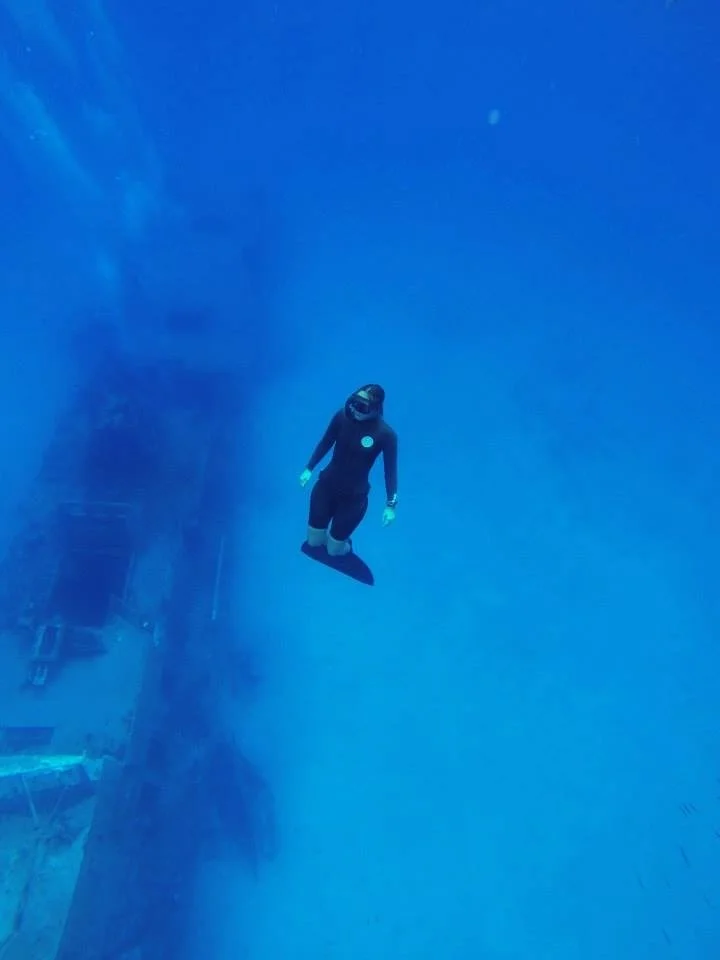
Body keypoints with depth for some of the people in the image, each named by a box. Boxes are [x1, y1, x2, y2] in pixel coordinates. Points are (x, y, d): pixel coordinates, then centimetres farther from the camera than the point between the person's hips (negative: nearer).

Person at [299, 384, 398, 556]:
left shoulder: (386, 434, -22)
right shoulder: (342, 416, -16)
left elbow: (390, 469, -11)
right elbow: (325, 443, 1)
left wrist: (391, 505, -9)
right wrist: (309, 469, 7)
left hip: (354, 496, -2)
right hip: (326, 485, 3)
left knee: (334, 550, 10)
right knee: (314, 541, 14)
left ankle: (343, 544, 47)